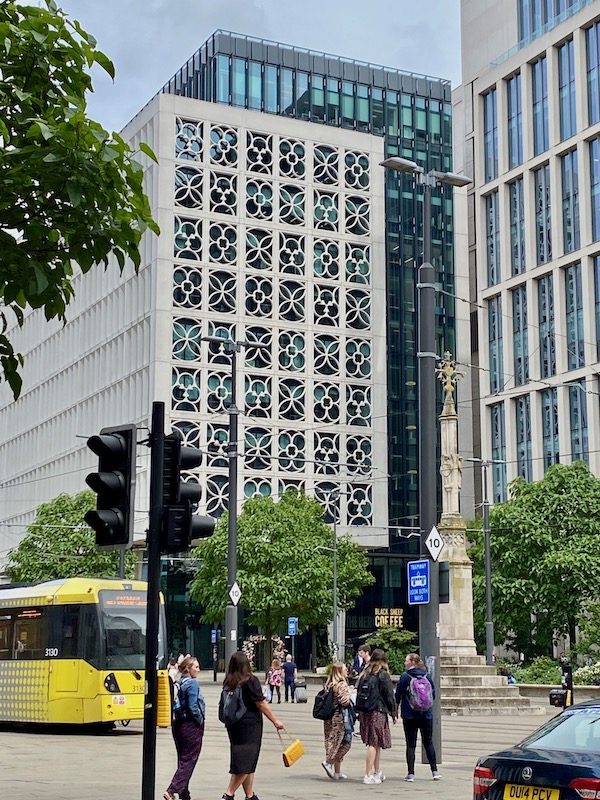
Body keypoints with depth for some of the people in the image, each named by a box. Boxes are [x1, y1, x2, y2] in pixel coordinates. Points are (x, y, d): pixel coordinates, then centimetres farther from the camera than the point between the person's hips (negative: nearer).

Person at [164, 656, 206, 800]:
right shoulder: (192, 683, -15)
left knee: (183, 760, 13)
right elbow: (193, 707, -21)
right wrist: (200, 721, -7)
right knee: (189, 761, -3)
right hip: (191, 726, -8)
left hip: (178, 725, 8)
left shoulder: (178, 683, 9)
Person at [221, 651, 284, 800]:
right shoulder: (251, 681, -12)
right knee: (245, 762, -2)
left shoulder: (228, 682, 4)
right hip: (250, 726, -6)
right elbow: (261, 704, -12)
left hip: (233, 725, 6)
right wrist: (275, 721, -4)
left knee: (246, 762, 15)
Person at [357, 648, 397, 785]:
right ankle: (368, 775, -4)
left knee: (375, 743, 16)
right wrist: (393, 713, 0)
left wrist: (361, 709, 14)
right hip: (378, 712, -6)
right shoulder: (383, 675, -8)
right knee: (374, 743, -3)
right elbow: (389, 695, -7)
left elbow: (359, 692, 11)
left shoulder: (364, 674, 9)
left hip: (365, 712, 6)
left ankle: (377, 772, 24)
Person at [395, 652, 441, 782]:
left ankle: (410, 774, 1)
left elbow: (398, 695, -7)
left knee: (411, 744, 3)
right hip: (426, 714, 3)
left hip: (409, 715, -3)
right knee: (428, 742, 14)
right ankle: (434, 771, 13)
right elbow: (433, 693, 7)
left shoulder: (405, 676, -8)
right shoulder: (427, 676, 2)